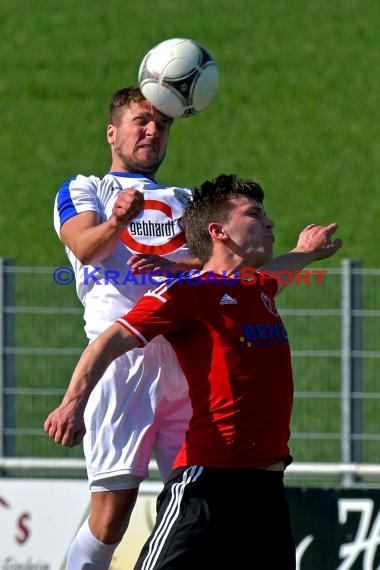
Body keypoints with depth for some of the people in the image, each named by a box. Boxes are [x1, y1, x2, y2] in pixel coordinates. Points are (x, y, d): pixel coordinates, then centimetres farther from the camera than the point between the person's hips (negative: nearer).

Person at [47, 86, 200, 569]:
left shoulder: (186, 200, 27)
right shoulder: (83, 190, 16)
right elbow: (84, 248, -6)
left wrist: (175, 266, -12)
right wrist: (115, 223, -28)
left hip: (188, 358, 4)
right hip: (123, 352, -4)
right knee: (112, 506, -12)